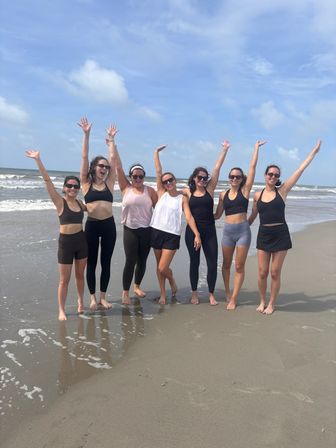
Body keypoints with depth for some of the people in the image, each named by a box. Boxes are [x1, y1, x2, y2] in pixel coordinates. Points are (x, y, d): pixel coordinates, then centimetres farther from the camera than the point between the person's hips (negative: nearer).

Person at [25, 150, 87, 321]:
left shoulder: (80, 202, 6)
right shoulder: (60, 202, -8)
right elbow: (47, 179, -16)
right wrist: (37, 159, -21)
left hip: (81, 240, 4)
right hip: (66, 242, -4)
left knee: (80, 275, 16)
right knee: (64, 280, 4)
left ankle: (81, 303, 33)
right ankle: (61, 310, 18)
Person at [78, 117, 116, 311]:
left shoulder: (109, 183, 7)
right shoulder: (86, 183, 2)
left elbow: (113, 158, 6)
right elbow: (84, 157, -2)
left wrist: (111, 139, 8)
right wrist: (86, 134, -5)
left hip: (109, 225, 2)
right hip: (92, 225, -2)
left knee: (106, 262, 9)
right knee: (91, 263, 7)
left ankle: (103, 297, 21)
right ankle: (93, 297, 20)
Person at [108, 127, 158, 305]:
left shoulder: (150, 191, 1)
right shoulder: (125, 188, -2)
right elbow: (118, 167, -5)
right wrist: (113, 144, -7)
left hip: (147, 230, 2)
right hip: (130, 230, -2)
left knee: (142, 260, 12)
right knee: (130, 261, -4)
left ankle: (137, 286, 33)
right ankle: (125, 292, 9)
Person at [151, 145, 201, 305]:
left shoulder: (183, 198, 1)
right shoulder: (161, 193, 6)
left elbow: (189, 217, -7)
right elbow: (158, 171, 2)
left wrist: (197, 234, -17)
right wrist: (156, 152, 4)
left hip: (172, 235, -3)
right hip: (156, 232, 3)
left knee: (163, 267, -8)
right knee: (159, 265, 12)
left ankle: (172, 282, 25)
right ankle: (163, 294, 28)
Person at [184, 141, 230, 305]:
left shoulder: (209, 189, 3)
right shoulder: (188, 192, 3)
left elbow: (217, 168, -1)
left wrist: (224, 150, -1)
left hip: (209, 231, 1)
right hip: (192, 230, -1)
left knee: (212, 263, 1)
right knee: (194, 262, 8)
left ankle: (211, 294, 17)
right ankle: (194, 293, 23)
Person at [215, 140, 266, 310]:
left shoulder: (245, 190, 1)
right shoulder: (223, 194, 8)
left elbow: (253, 166, -2)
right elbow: (217, 215, 14)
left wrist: (256, 148, 4)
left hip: (243, 230, -3)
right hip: (227, 231, 3)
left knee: (239, 266, 2)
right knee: (226, 264, 13)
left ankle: (233, 298, 11)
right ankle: (227, 292, 33)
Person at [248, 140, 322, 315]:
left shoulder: (282, 190, -1)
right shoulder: (257, 195, 5)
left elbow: (300, 170, 0)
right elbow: (252, 216, 19)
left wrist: (314, 151, 2)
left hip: (280, 235, -2)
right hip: (263, 235, 2)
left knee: (275, 273, 4)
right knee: (262, 272, 4)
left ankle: (271, 304, 21)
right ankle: (262, 301, 25)